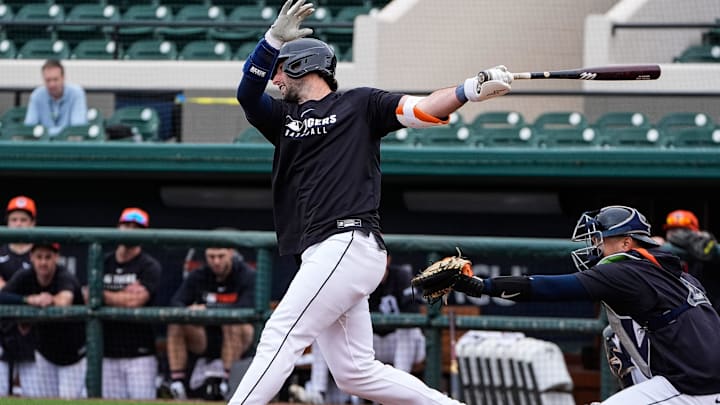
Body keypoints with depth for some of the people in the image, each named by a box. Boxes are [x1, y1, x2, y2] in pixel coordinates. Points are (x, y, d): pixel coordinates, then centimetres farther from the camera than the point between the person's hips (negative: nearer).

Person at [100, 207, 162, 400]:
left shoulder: (150, 266, -2)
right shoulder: (103, 263, 13)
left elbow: (135, 300, -15)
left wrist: (103, 295, -4)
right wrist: (124, 295, -9)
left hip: (140, 353, -5)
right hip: (109, 354, 5)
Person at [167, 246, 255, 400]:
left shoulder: (248, 276, -10)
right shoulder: (197, 276, 3)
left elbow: (245, 309, -25)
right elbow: (176, 303, -6)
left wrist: (207, 309, -32)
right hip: (205, 341, 4)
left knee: (234, 323, -35)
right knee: (175, 324, -20)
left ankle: (227, 380, -28)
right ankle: (177, 381, -20)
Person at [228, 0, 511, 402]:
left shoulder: (360, 104, 8)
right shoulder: (284, 116, 25)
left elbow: (424, 109, -2)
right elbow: (248, 92, 10)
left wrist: (475, 88, -20)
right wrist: (275, 39, -5)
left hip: (350, 244, -8)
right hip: (324, 256, 8)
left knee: (281, 336, -14)